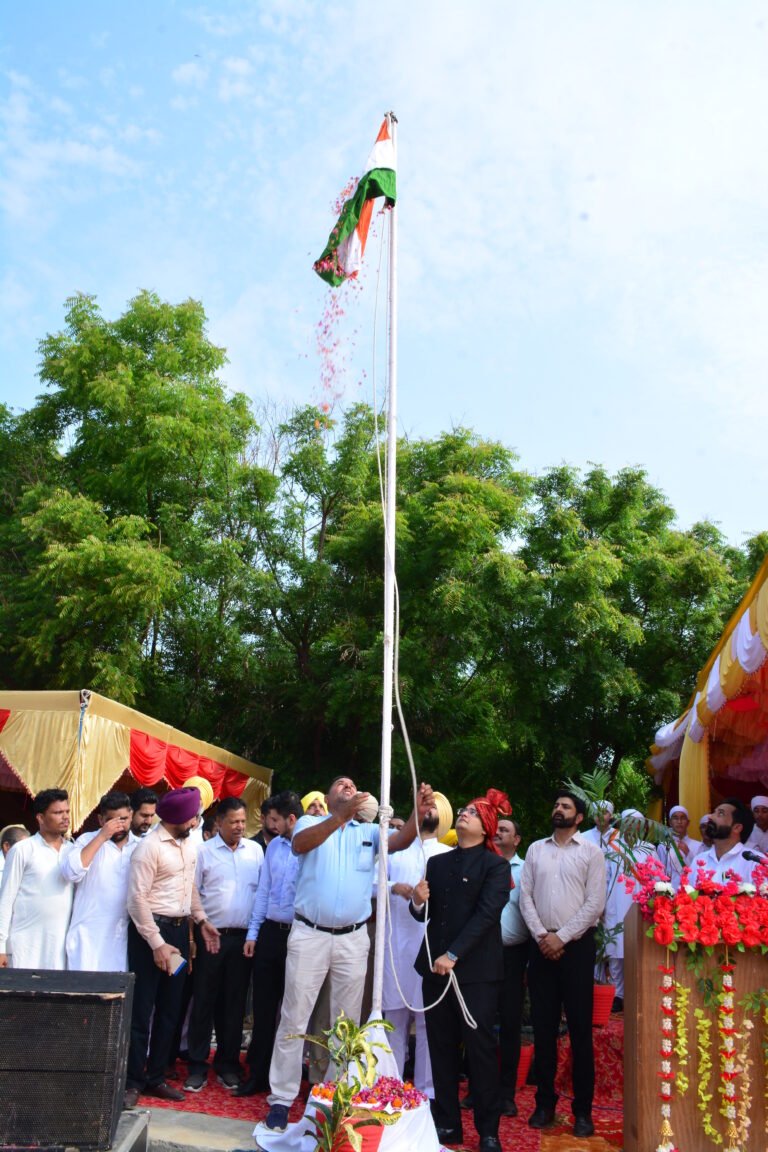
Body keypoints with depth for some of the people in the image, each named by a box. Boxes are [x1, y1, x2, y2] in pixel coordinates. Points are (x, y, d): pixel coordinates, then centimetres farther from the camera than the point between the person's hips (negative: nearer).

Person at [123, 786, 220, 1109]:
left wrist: (202, 920, 9)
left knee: (170, 1009, 13)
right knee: (142, 1009, 1)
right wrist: (157, 943, -18)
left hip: (179, 930, 8)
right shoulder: (150, 847, -15)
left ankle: (156, 1077, 25)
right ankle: (133, 1081, 13)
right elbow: (137, 898, -18)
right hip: (151, 930, -8)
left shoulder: (189, 846, 10)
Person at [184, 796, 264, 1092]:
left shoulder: (255, 850, 6)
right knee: (203, 1001, 5)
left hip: (243, 937, 2)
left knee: (234, 1003, 10)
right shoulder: (204, 852, -1)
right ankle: (197, 1067, 16)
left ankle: (227, 1065, 22)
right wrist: (192, 935, -5)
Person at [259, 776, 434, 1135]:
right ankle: (281, 1102, 13)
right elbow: (299, 844, -21)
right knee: (293, 1021, 3)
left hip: (352, 938, 3)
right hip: (309, 934, -2)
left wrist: (418, 814, -33)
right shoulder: (311, 823, 2)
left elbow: (399, 841, -11)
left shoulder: (369, 831, 8)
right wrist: (340, 816, -37)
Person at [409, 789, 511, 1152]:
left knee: (480, 1047, 0)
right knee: (441, 1046, 9)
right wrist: (418, 902, -10)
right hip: (435, 967, 5)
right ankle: (447, 1123, 19)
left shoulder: (495, 865, -3)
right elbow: (426, 915, 13)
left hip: (476, 970, -5)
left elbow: (485, 915, -13)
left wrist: (453, 954, -20)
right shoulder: (437, 863, 12)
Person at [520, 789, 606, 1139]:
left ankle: (583, 1110, 11)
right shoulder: (535, 849, 9)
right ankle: (545, 1102, 19)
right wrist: (541, 935, -7)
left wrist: (562, 937, -12)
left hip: (576, 945, -3)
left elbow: (595, 903, -7)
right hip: (541, 945, 3)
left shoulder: (591, 852, 0)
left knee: (580, 1027, 2)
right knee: (543, 1025, 8)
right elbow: (525, 896, 5)